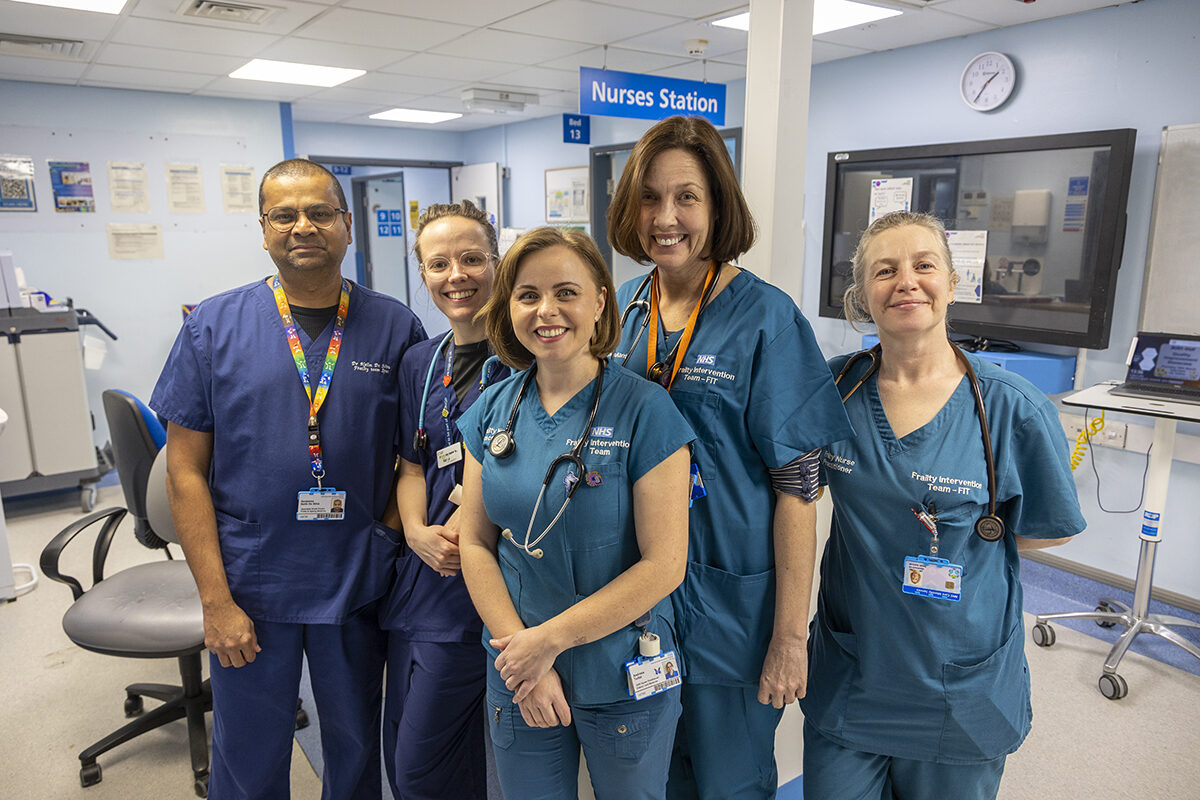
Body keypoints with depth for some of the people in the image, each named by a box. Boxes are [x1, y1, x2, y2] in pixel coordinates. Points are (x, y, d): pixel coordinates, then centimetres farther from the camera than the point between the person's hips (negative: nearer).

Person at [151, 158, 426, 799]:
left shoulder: (396, 329, -3)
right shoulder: (214, 327, -4)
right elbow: (186, 471, -4)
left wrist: (392, 527, -10)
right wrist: (216, 600, -8)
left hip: (359, 588, 1)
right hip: (250, 586, 0)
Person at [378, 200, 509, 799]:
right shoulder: (419, 361, 10)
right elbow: (412, 466, 13)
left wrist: (469, 524, -20)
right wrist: (416, 531, -4)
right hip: (423, 574, 7)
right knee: (402, 747, 19)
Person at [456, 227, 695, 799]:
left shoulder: (645, 411, -15)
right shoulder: (493, 410, -1)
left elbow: (664, 563, -17)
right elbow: (475, 543, 0)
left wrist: (550, 639, -15)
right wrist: (521, 655, -10)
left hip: (624, 681, -3)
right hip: (516, 677, 3)